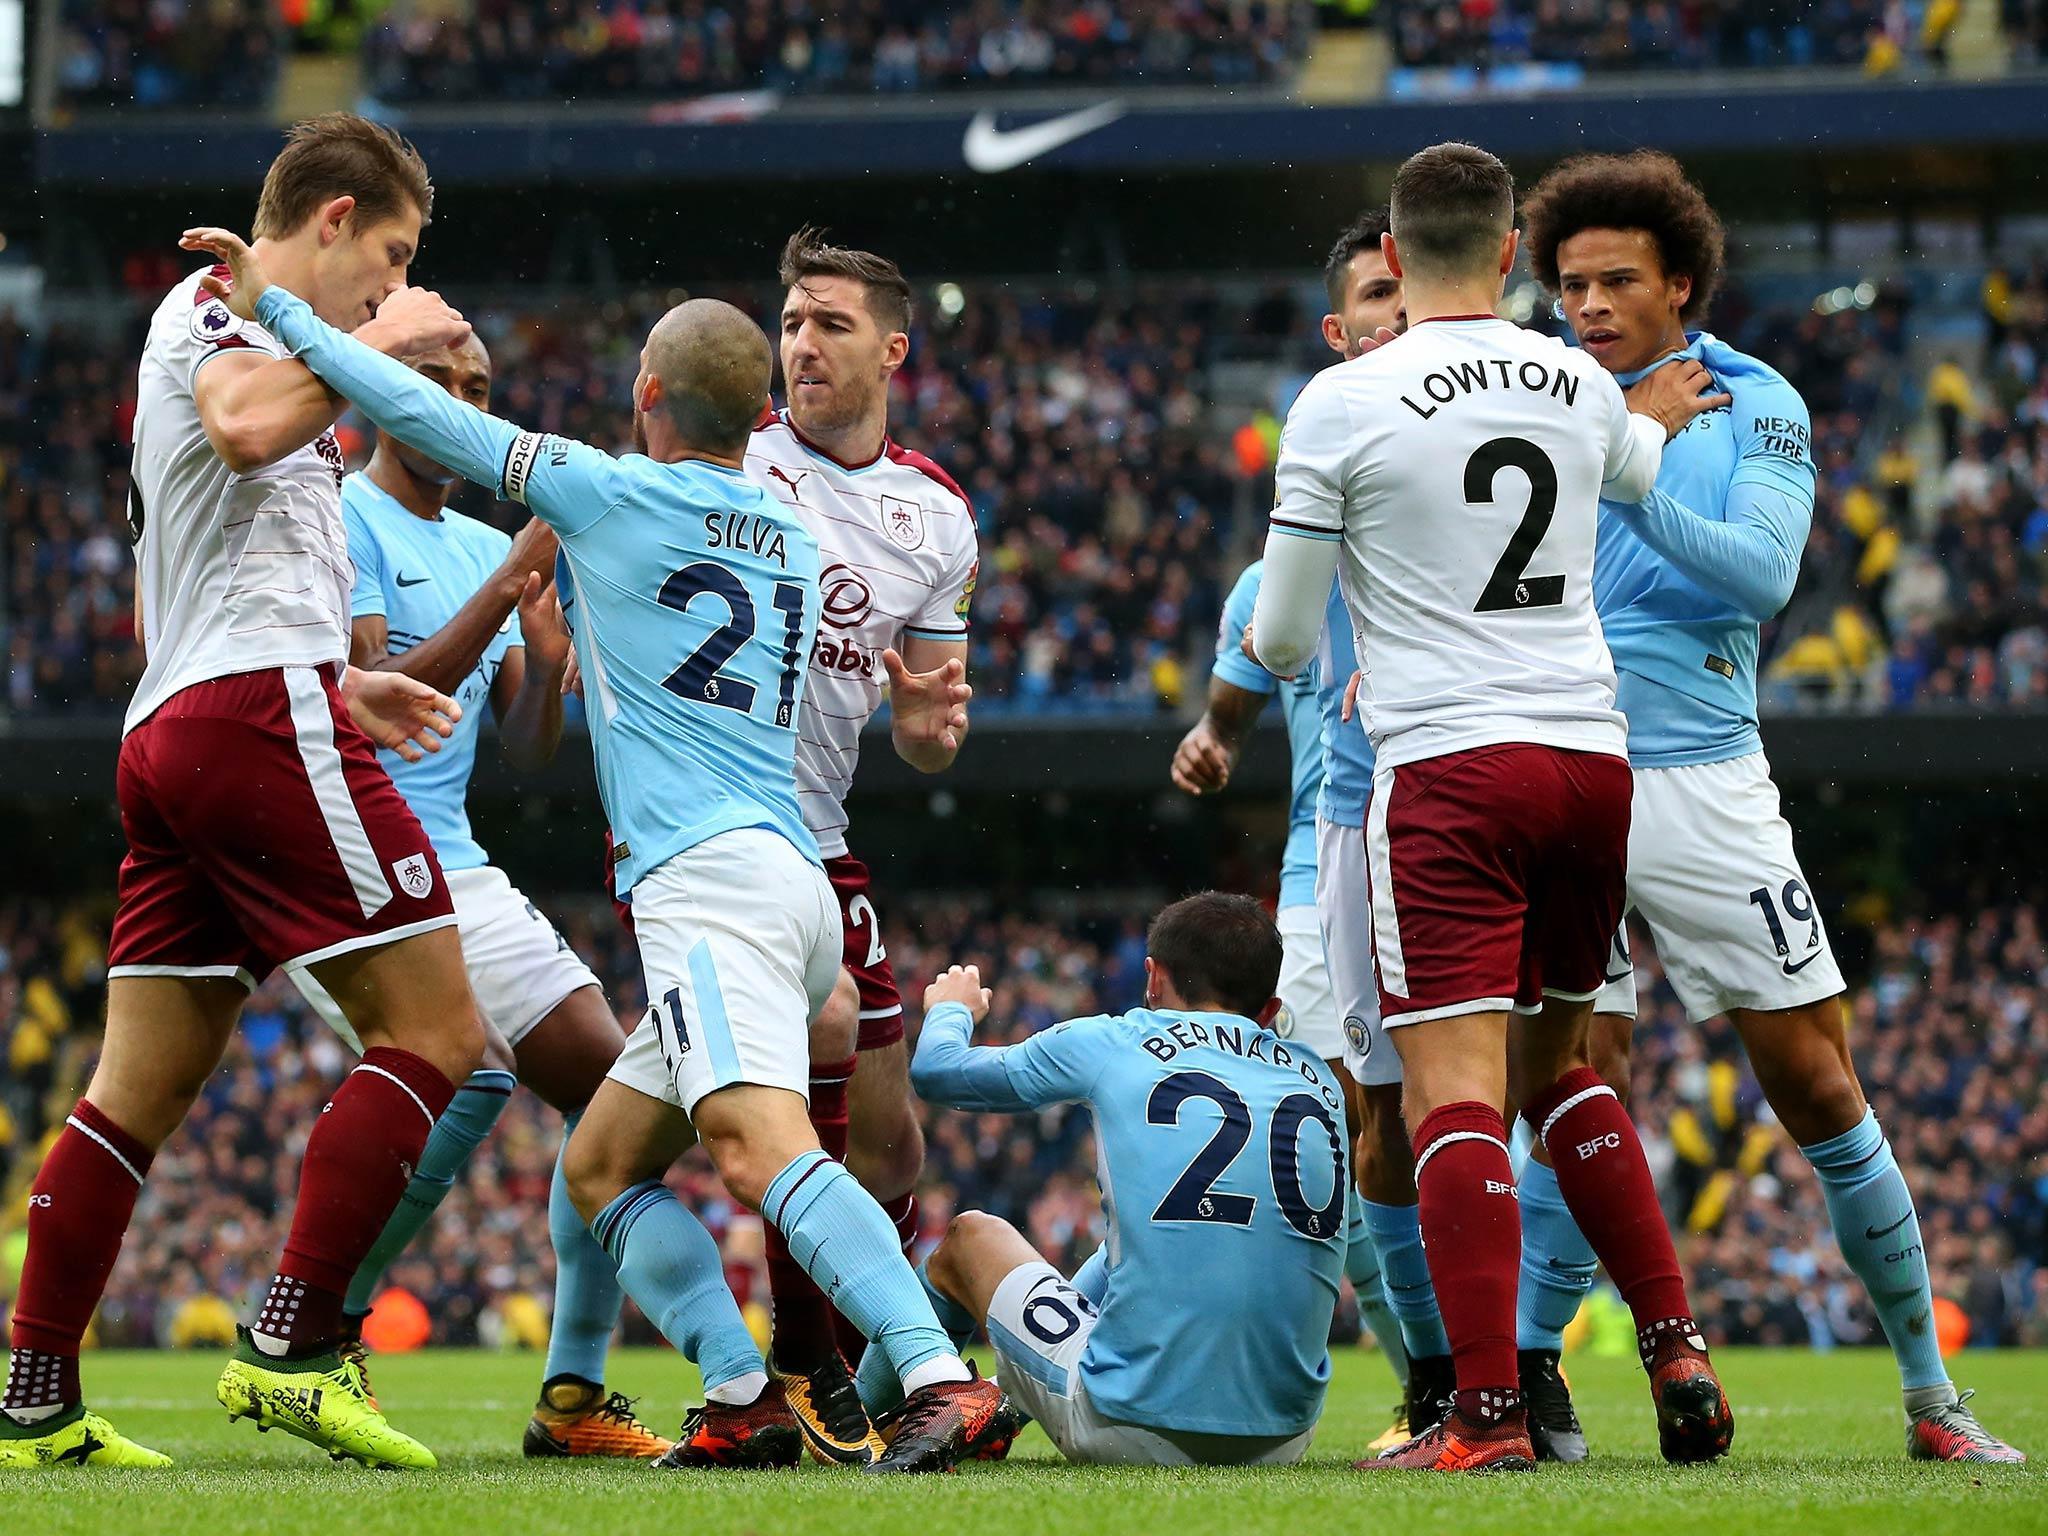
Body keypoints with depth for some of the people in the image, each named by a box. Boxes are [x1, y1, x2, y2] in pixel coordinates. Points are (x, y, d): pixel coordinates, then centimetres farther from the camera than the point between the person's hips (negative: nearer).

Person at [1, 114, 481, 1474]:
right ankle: (292, 1348, -16)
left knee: (141, 1088, 8)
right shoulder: (221, 304, -1)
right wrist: (377, 347, -12)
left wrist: (337, 682, 31)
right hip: (262, 712, -10)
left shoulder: (221, 326, 29)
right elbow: (247, 425, -26)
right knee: (436, 1034, -10)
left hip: (167, 726, 10)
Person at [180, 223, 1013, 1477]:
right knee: (602, 1163, 16)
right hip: (795, 883, 9)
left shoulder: (611, 495, 0)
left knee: (759, 1143, -26)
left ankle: (945, 1382, -42)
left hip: (709, 882, -9)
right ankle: (744, 1404, 2)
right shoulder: (793, 542, 21)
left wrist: (273, 304, 11)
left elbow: (427, 417, 2)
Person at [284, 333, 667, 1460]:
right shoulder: (341, 521, -7)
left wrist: (546, 658, -6)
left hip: (454, 871, 8)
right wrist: (505, 588, -24)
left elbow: (527, 750, 14)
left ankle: (573, 1396, 7)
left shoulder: (488, 550, 17)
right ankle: (321, 1325, -13)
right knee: (470, 1073, -28)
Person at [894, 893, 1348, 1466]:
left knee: (970, 1236, 25)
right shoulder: (1321, 1081, 11)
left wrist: (951, 1009, 41)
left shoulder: (1111, 1044, 1)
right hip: (1283, 1439, 4)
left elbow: (936, 1069, 17)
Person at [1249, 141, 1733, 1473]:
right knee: (1558, 1064, 22)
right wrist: (1658, 420, 55)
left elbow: (1283, 643, 0)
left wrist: (1267, 641, 23)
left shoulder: (1342, 403, -6)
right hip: (1595, 754, 5)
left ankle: (1489, 1413, -17)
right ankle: (1676, 1347, 13)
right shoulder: (1582, 387, 8)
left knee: (1455, 1090, -8)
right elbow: (1657, 481, 33)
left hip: (1449, 766, -5)